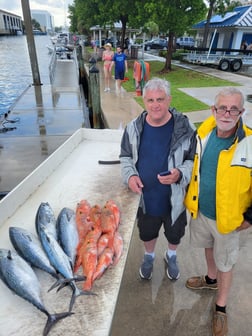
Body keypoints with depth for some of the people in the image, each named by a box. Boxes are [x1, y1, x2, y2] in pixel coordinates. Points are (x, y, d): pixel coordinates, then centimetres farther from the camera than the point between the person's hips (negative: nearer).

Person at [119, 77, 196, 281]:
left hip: (175, 199, -1)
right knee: (147, 234, 26)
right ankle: (149, 257, 59)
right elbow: (125, 156, 4)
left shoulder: (185, 128, -17)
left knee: (174, 235, 26)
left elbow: (194, 160, -7)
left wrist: (180, 174, -27)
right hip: (145, 198, 1)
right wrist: (130, 175, -16)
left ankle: (171, 257, 59)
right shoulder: (134, 127, -10)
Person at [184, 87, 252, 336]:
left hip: (228, 219, -4)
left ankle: (220, 308, 40)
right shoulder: (203, 135, -8)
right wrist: (189, 196, 9)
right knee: (208, 247, 28)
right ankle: (211, 279, 57)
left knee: (225, 264, 15)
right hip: (200, 211, 4)